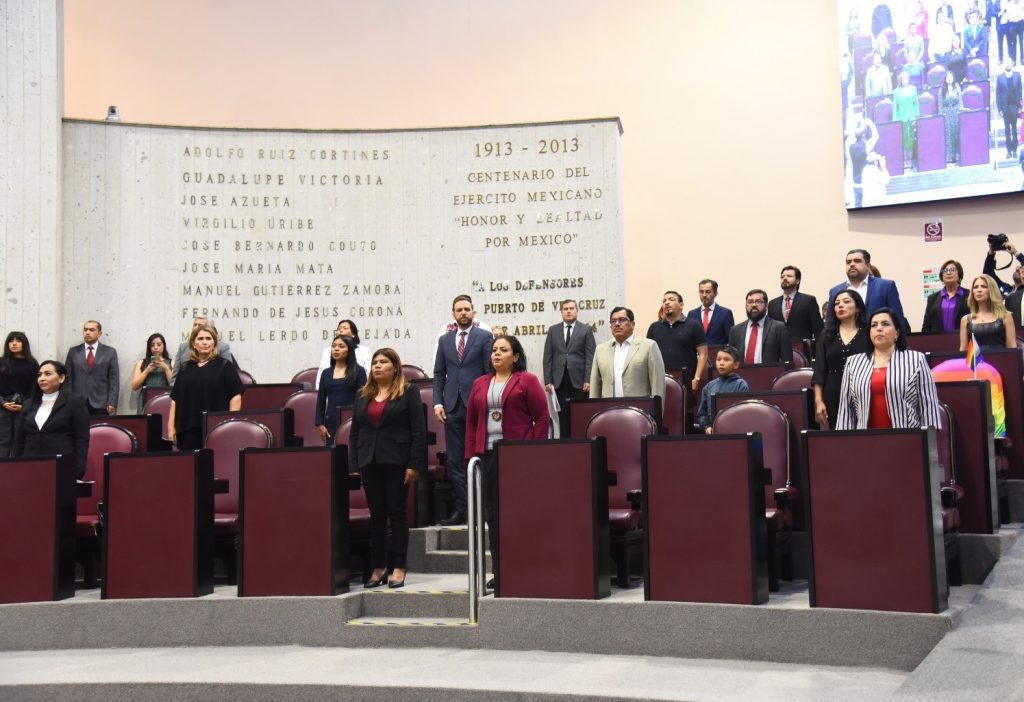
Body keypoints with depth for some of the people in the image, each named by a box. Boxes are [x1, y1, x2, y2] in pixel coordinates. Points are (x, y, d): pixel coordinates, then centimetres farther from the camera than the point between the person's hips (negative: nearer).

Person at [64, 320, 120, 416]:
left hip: (100, 404, -1)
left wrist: (112, 403, -7)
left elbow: (114, 379, 2)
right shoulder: (73, 351, 11)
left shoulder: (109, 352, 6)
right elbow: (68, 378, 9)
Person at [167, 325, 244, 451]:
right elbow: (175, 399, 15)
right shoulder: (185, 368, 15)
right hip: (188, 429, 3)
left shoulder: (224, 366, 4)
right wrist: (171, 426, 8)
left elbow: (236, 397, -1)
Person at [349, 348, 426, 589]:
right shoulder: (363, 395, 15)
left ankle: (399, 568, 4)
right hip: (369, 461, 4)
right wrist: (354, 465, 5)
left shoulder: (408, 392, 1)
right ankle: (378, 568, 12)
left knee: (396, 512, -1)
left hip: (396, 461, -4)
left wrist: (414, 464, -12)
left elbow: (418, 431, -5)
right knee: (376, 515, 6)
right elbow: (354, 432, 14)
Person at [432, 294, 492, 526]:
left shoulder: (484, 337, 2)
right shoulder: (444, 340, 13)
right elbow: (439, 374, 13)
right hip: (453, 407, 4)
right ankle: (461, 508, 8)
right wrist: (438, 402, 2)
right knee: (454, 461, 3)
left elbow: (490, 371, -1)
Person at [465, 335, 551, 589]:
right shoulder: (480, 384, 16)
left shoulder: (527, 381, 0)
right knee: (493, 513, 6)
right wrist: (471, 454, 6)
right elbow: (471, 421, 15)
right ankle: (499, 571, 12)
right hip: (488, 454, 5)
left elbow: (542, 417, -4)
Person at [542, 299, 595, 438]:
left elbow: (590, 357, -1)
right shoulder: (553, 330, 13)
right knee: (563, 418, 1)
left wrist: (588, 380, -10)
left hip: (579, 380, -2)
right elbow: (548, 357, 8)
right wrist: (548, 380, 0)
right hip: (560, 381, 2)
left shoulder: (586, 330, 6)